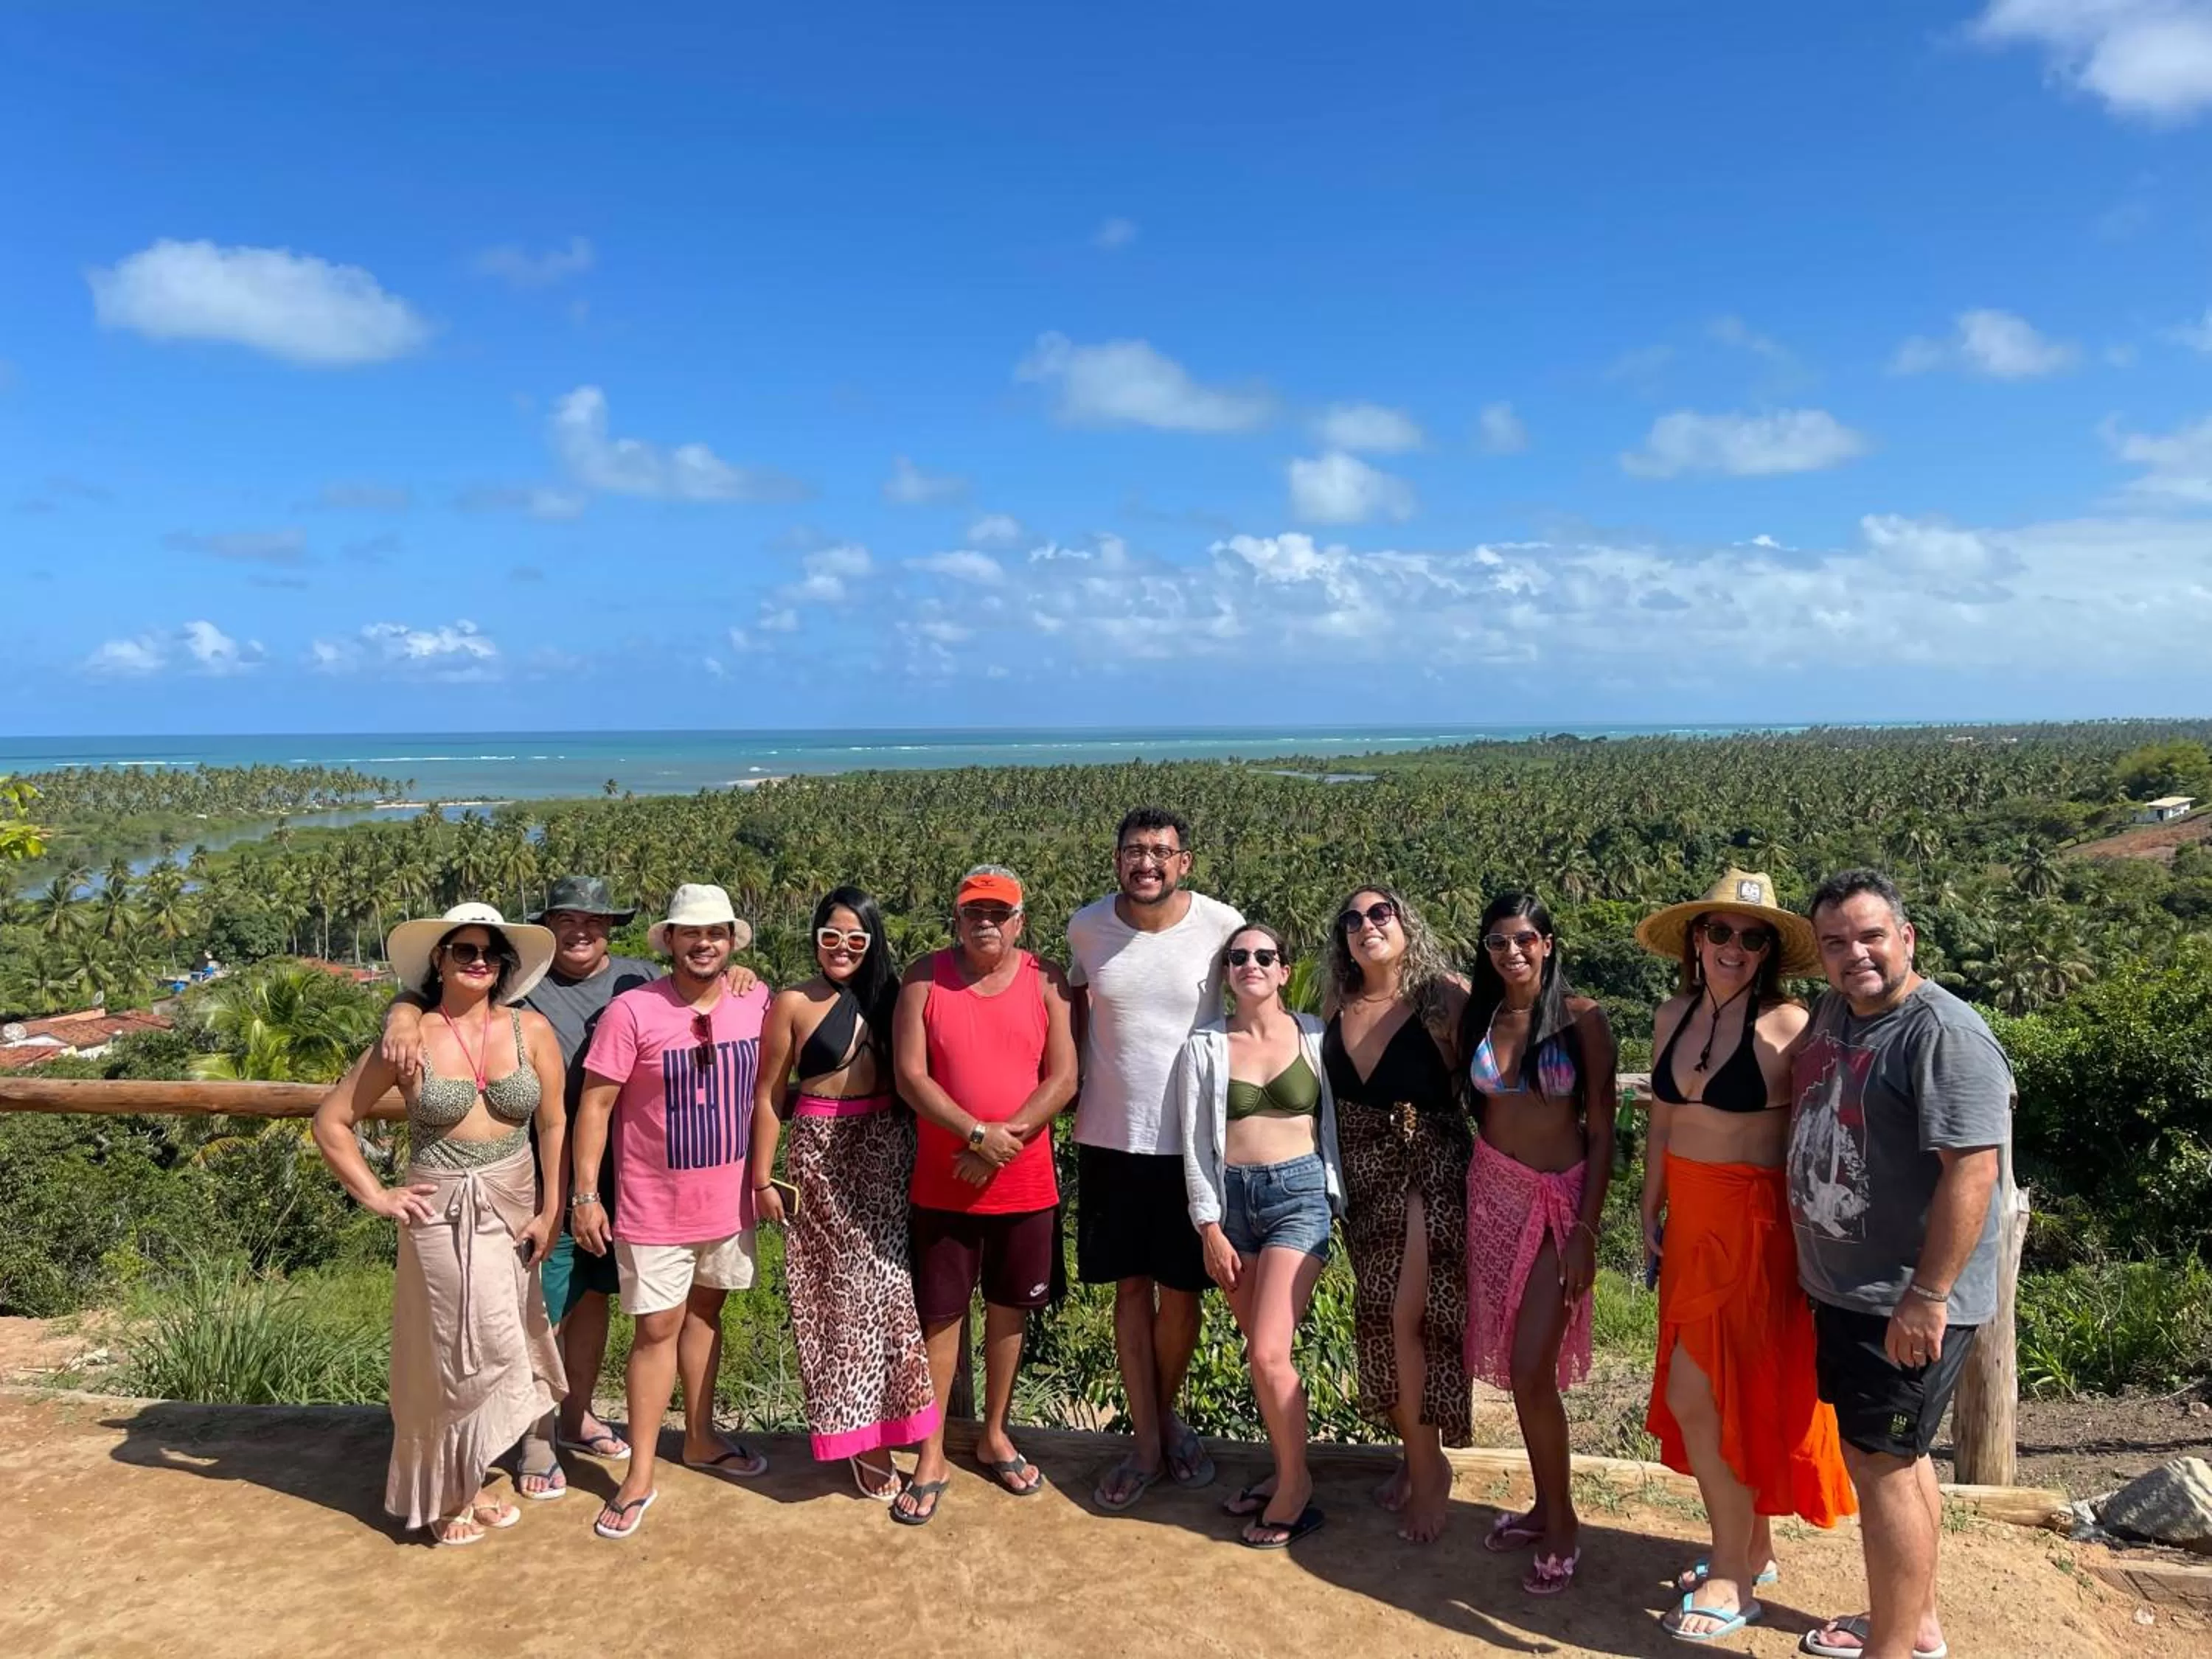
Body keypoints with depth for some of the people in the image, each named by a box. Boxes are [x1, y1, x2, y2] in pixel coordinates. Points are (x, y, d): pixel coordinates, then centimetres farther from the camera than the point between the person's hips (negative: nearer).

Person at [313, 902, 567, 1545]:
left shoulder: (531, 1030, -4)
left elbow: (554, 1125, -1)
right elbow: (331, 1120, 1)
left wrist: (551, 1212, -4)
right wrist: (375, 1195, -4)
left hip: (513, 1213, 3)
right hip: (441, 1215, -2)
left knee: (499, 1346, 11)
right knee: (455, 1352, 4)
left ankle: (467, 1482, 31)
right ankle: (446, 1494, 24)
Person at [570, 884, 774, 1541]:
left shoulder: (756, 1001, -5)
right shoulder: (633, 1011, -16)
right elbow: (595, 1104, -12)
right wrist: (586, 1194, -13)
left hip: (728, 1199, 4)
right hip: (655, 1206, -4)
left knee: (704, 1313, 19)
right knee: (657, 1329, 2)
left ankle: (700, 1439, 36)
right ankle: (640, 1475, 16)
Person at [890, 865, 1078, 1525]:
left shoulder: (1046, 981, -3)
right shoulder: (925, 978, -5)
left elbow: (1062, 1079, -8)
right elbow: (910, 1076, -11)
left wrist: (1003, 1143, -17)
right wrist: (977, 1134, -21)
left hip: (1026, 1185, 1)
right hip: (943, 1186, -1)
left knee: (1008, 1311, 14)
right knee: (939, 1316, 6)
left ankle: (994, 1436, 33)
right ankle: (931, 1458, 19)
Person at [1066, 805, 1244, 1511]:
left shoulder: (1223, 926, -11)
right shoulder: (1087, 927, -5)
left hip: (1196, 1140, -1)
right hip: (1110, 1137, 2)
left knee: (1181, 1291, 10)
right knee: (1131, 1287, 11)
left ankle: (1167, 1413, 36)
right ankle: (1146, 1442, 26)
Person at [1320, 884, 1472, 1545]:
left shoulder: (1443, 998, -11)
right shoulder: (1337, 1009, 3)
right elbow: (1325, 1096, 10)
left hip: (1431, 1170, -5)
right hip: (1363, 1176, 5)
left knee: (1408, 1316, -8)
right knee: (1378, 1318, 9)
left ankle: (1429, 1469, 9)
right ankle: (1414, 1454, 27)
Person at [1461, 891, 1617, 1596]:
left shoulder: (1582, 1019, -8)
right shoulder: (1478, 1018, 3)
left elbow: (1602, 1132, -7)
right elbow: (1471, 1110, 10)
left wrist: (1586, 1230, -11)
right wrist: (1464, 1209, 4)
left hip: (1559, 1199, -4)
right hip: (1493, 1194, 4)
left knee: (1532, 1370, -8)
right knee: (1516, 1366, 9)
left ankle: (1562, 1525, 10)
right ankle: (1545, 1505, 25)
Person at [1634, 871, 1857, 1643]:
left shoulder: (1786, 1024, -14)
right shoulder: (1675, 1013, 6)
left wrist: (1805, 1239, -14)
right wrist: (1651, 1211, 15)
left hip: (1755, 1224, -6)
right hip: (1690, 1218, 6)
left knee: (1695, 1393, -3)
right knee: (1721, 1392, 15)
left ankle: (1734, 1575, 15)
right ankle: (1752, 1549, 33)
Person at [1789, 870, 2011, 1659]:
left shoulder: (1947, 1035, -20)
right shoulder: (1832, 1011, 7)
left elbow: (1974, 1168, -25)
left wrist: (1928, 1295, -25)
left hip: (1907, 1305, -9)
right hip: (1841, 1288, 9)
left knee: (1882, 1464, -1)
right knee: (1889, 1456, 20)